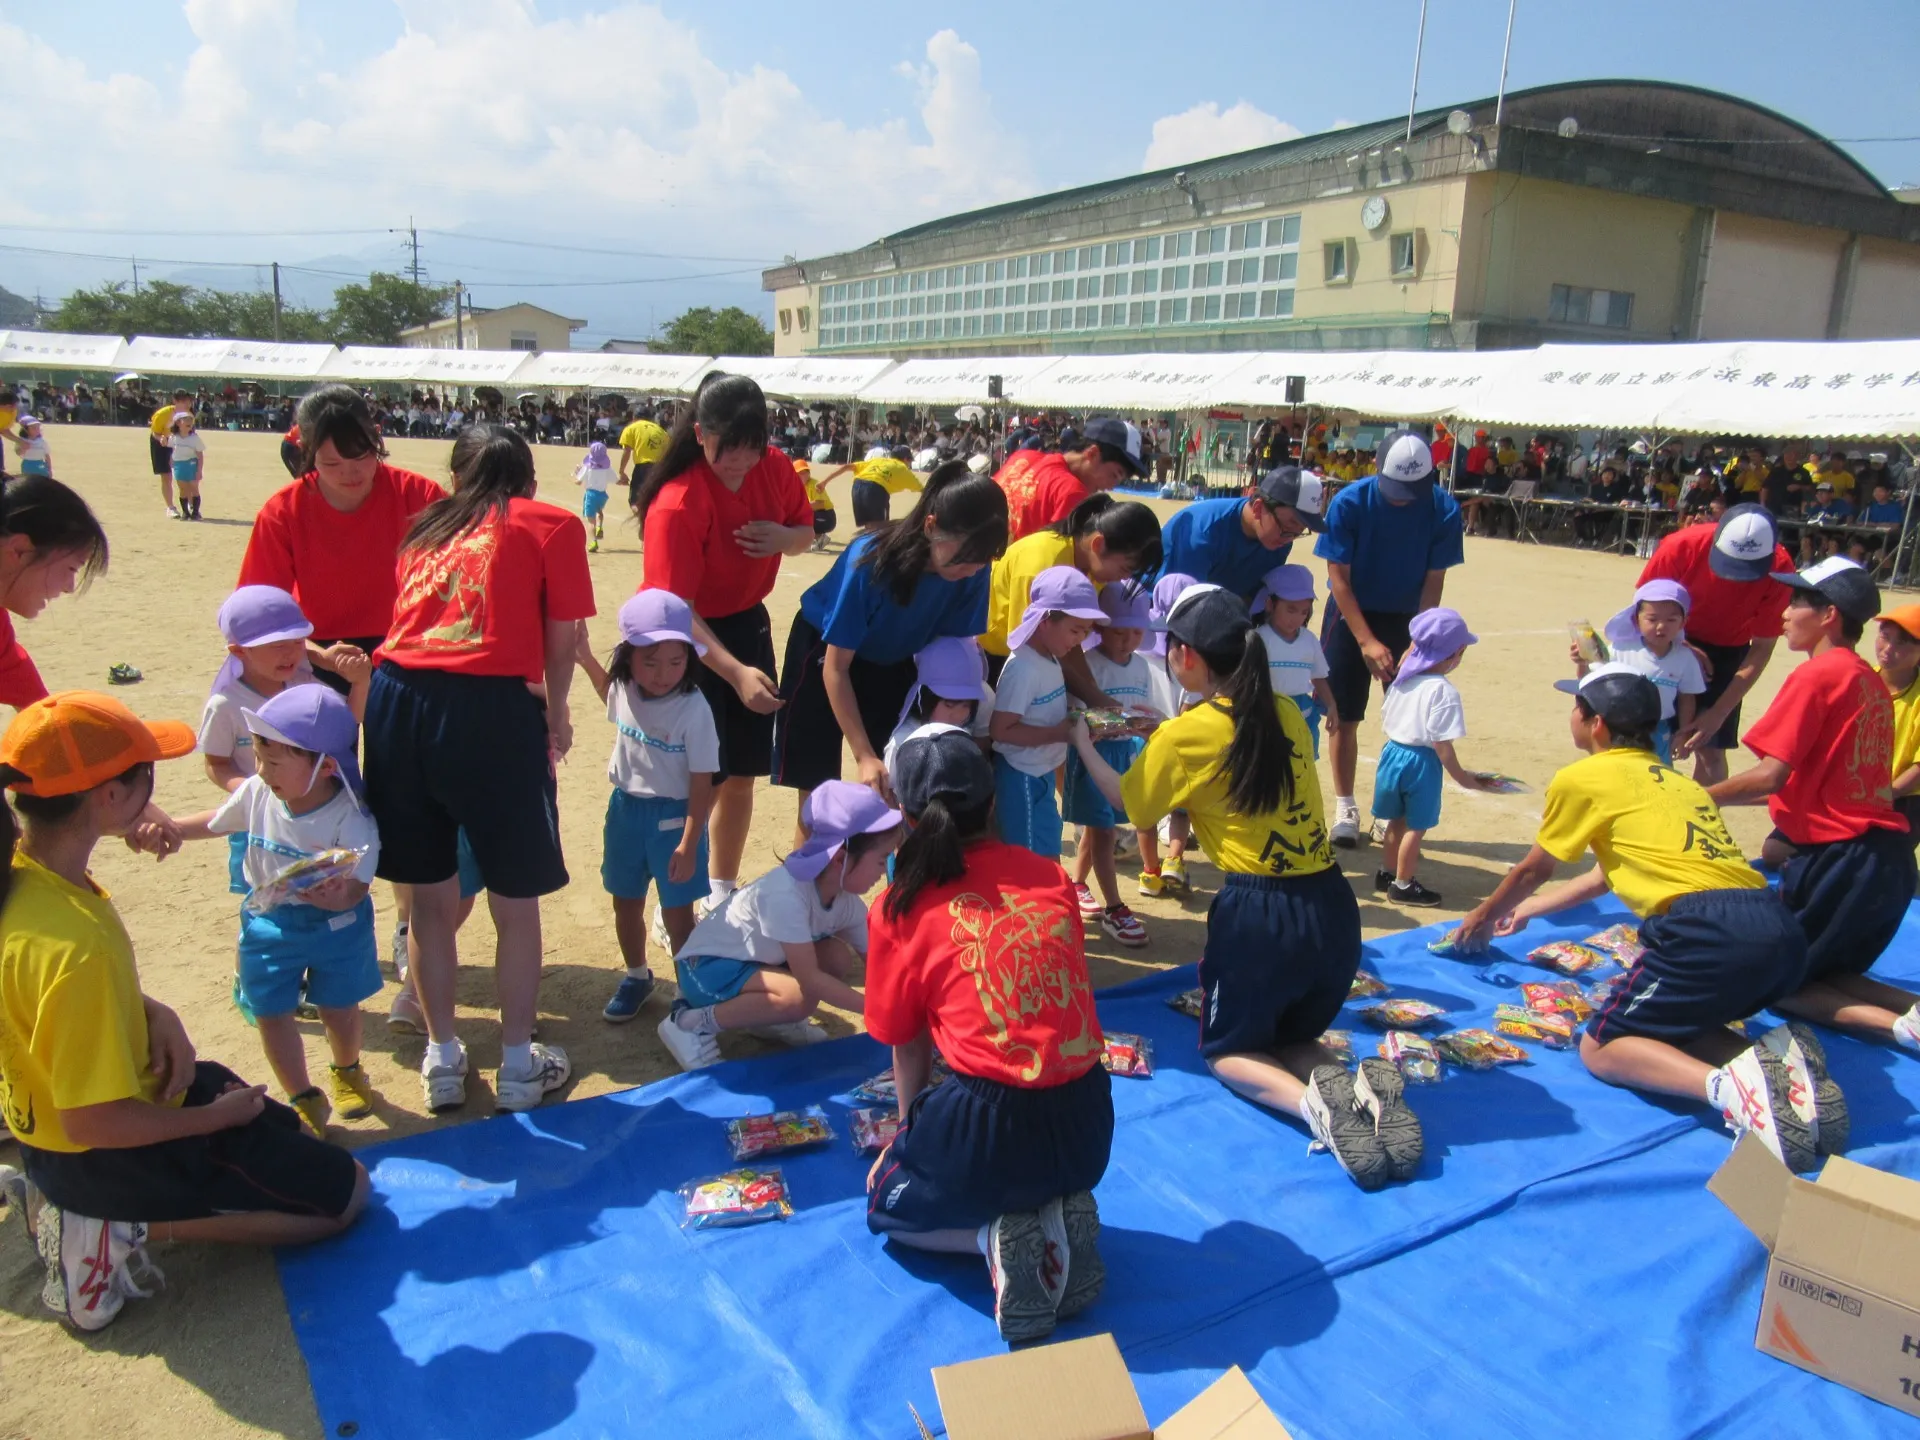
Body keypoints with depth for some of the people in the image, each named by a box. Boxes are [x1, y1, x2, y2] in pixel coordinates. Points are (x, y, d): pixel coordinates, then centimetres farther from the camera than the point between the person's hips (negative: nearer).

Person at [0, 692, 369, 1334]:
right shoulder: (74, 944, -37)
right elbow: (93, 1122, -30)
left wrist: (154, 1014, -5)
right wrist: (219, 1117, -14)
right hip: (108, 1153, -8)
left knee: (280, 1130, 28)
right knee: (345, 1191, 3)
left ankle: (67, 1195, 15)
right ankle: (121, 1230, -1)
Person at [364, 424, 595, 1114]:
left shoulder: (426, 526, 24)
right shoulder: (552, 525, 10)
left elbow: (409, 618, 15)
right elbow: (562, 638, 5)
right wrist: (556, 713, 21)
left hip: (396, 695, 5)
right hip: (490, 703, -4)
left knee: (430, 896, 17)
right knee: (516, 900, 12)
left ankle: (443, 1060, 31)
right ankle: (518, 1066, 24)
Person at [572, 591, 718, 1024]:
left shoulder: (693, 709, -25)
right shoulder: (624, 689, -7)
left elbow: (702, 783, -20)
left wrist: (689, 843, -19)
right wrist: (586, 659, 11)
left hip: (672, 817, -6)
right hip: (625, 809, 6)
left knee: (677, 913, 4)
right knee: (626, 903, 20)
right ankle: (636, 976, 42)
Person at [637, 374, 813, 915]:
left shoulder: (774, 467, -8)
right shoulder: (676, 505, -27)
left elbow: (805, 531, 9)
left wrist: (783, 538, -16)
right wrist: (736, 672, -41)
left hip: (748, 624, 6)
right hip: (688, 640, -6)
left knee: (742, 773, 14)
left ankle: (722, 890, 34)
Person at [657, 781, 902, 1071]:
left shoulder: (847, 903, -6)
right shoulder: (786, 894, -31)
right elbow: (808, 977, -31)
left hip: (756, 960, 8)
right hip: (707, 966, -8)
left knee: (839, 957, -9)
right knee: (799, 996, -30)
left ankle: (767, 1017, 9)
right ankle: (691, 1023, -14)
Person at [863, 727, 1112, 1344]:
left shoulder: (902, 909, -5)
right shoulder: (1051, 877, 5)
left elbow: (908, 1051, 3)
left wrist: (911, 1131, 23)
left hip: (988, 1122, -4)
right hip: (1087, 1126, 4)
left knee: (887, 1202, 28)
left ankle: (994, 1235, 1)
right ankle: (1059, 1215, 7)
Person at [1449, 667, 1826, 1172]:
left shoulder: (1581, 779, 6)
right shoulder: (1676, 781, 28)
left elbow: (1532, 871, 21)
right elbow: (1606, 875, 41)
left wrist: (1481, 919, 40)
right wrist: (1526, 912, 53)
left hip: (1711, 934, -8)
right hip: (1782, 932, 8)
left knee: (1601, 1049, 8)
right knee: (1662, 1019, 28)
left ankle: (1727, 1083, -18)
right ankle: (1775, 1055, 2)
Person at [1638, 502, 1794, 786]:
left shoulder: (1779, 570, -25)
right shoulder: (1683, 545, -28)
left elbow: (1762, 647, -16)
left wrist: (1719, 712, -21)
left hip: (1727, 652, 1)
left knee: (1711, 750, -4)